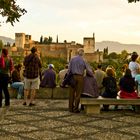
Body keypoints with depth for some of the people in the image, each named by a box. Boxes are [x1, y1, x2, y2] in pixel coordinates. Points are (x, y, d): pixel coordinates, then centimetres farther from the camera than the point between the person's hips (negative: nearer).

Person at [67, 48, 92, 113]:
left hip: (73, 76, 2)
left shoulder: (72, 59, 2)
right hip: (80, 77, -2)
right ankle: (75, 108, 6)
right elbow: (89, 69, 2)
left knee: (72, 92, 9)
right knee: (78, 93, 5)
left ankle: (71, 108, 14)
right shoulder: (83, 60, -2)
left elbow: (69, 69, 0)